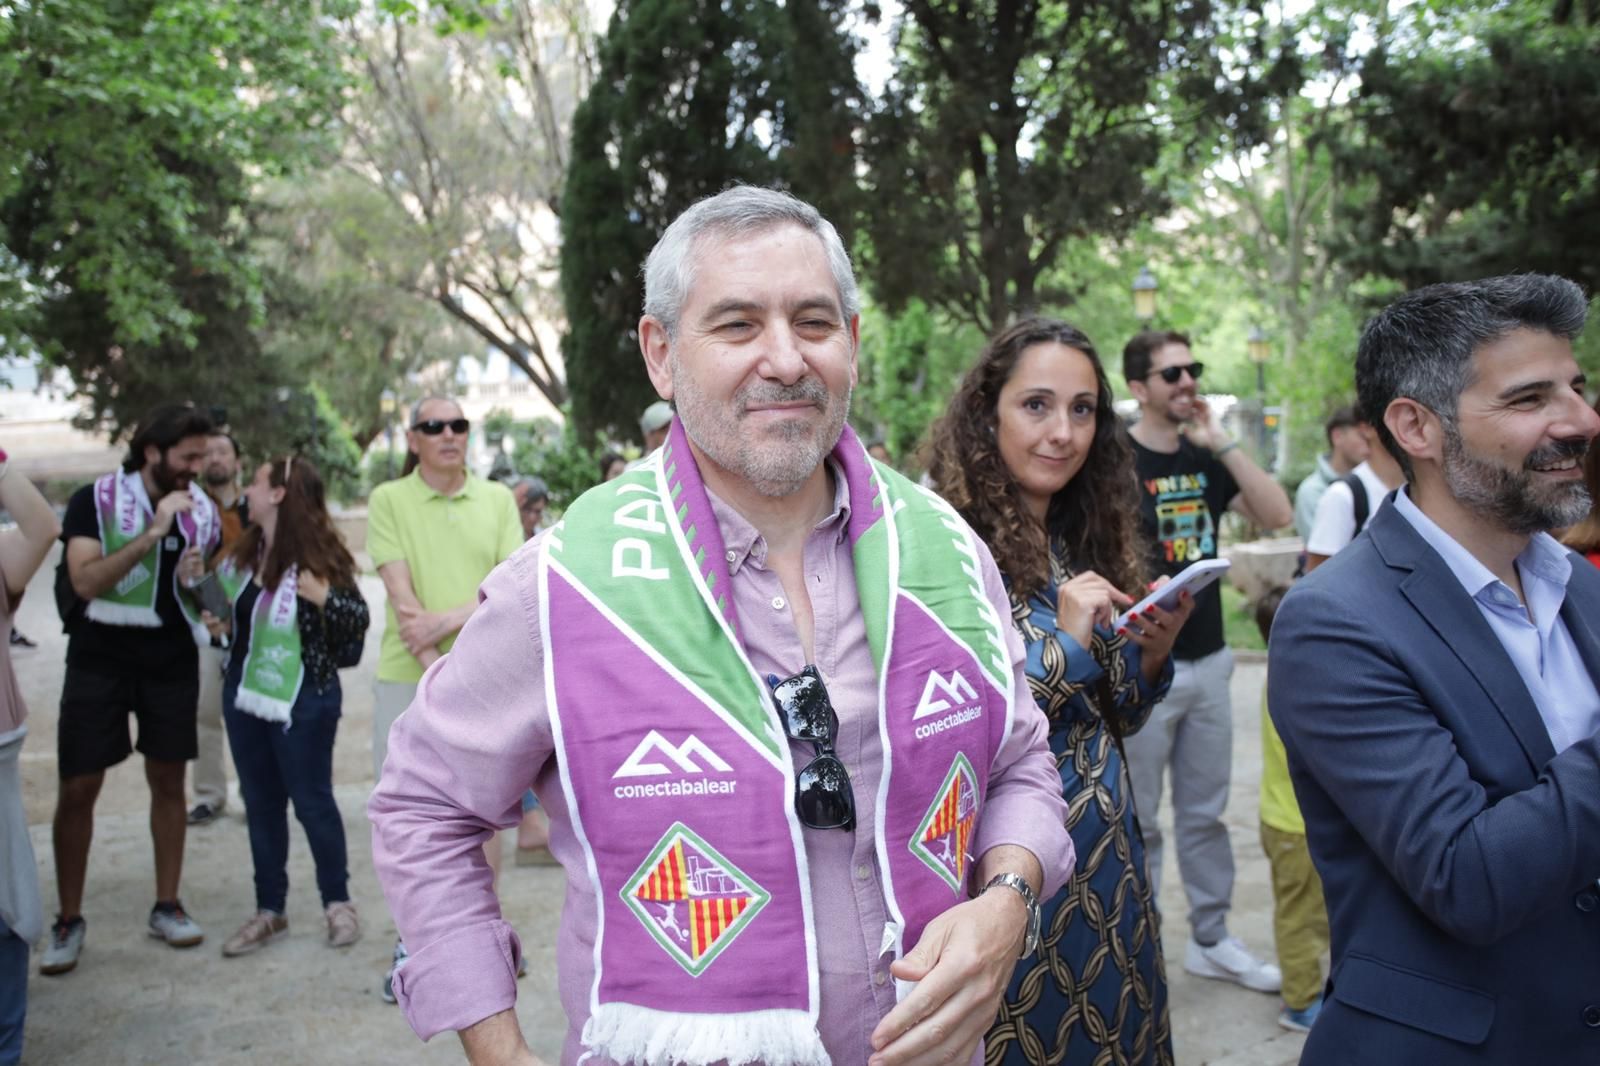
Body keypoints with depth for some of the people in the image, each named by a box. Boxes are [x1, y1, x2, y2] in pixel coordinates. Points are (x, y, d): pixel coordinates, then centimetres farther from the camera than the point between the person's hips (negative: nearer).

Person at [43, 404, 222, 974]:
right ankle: (69, 921, 13)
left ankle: (167, 906, 21)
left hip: (171, 663, 3)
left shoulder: (201, 509, 2)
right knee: (77, 789, -1)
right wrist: (152, 533, -29)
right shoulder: (94, 500, -9)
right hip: (99, 660, -3)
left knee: (168, 781, 8)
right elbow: (85, 580, -22)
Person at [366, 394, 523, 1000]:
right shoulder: (389, 500, 2)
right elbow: (401, 593, -7)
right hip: (408, 677, -1)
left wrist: (452, 618, -15)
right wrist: (436, 669, -16)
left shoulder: (498, 499, 8)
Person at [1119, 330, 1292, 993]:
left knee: (1205, 812, 16)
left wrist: (1221, 441, -5)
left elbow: (1277, 515, 0)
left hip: (1208, 660, 6)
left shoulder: (1206, 459, 10)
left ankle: (1210, 940, 29)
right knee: (1137, 820, 4)